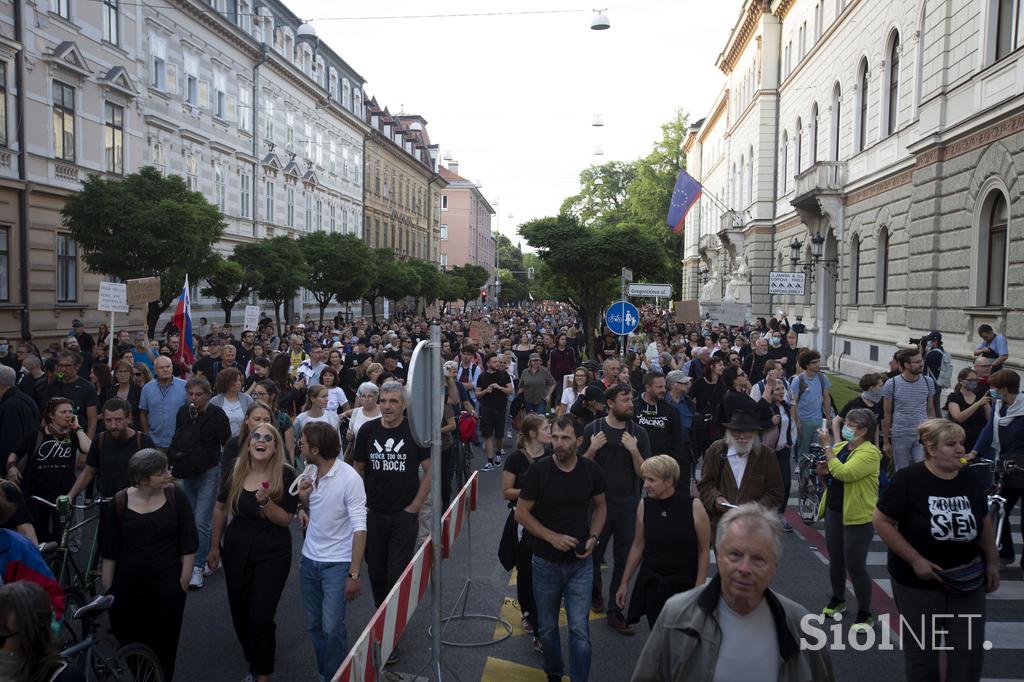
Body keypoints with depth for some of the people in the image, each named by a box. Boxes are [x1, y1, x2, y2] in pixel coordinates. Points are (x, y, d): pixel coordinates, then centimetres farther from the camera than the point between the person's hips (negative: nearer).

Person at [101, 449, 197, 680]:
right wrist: (106, 585, 7)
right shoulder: (120, 502, -5)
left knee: (162, 644, 4)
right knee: (128, 642, 10)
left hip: (167, 585, -1)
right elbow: (110, 549, 3)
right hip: (127, 585, 2)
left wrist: (184, 579, -5)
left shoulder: (176, 496, -9)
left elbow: (189, 543, -4)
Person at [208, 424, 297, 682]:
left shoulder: (285, 475, -15)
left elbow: (285, 519, -14)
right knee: (239, 609, 15)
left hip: (272, 552, -4)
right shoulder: (234, 472, -5)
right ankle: (252, 653, 44)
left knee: (261, 615, -2)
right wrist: (214, 546, 13)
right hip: (236, 549, 4)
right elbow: (220, 509, 8)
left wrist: (265, 502, -30)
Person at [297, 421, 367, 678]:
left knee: (332, 627, -8)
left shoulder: (349, 478, -18)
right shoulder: (311, 474, 2)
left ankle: (335, 676, 13)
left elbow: (359, 528, -18)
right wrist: (304, 499, -5)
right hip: (309, 560, 7)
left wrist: (354, 574, -20)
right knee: (313, 625, 14)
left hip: (337, 564, -6)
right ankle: (324, 673, 32)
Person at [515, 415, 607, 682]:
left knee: (580, 630, -4)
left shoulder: (592, 470, -8)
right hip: (545, 562, 0)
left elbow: (600, 506, 9)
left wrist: (593, 537, -7)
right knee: (547, 627, 15)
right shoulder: (538, 471, -14)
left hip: (580, 562, 0)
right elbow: (521, 513, -7)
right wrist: (553, 537, -18)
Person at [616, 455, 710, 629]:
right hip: (651, 585, 2)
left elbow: (704, 551, -4)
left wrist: (698, 589, -6)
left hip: (684, 586, -2)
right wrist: (624, 583, 11)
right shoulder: (644, 505, -2)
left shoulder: (693, 506, -11)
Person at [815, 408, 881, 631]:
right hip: (834, 511, 7)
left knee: (855, 565, -2)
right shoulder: (840, 446, 5)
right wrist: (823, 472, -7)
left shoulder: (869, 452, -17)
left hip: (858, 516, -7)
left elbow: (843, 473, -30)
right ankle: (837, 600, 37)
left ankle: (865, 615, 12)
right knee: (835, 559, 18)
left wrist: (827, 447, -24)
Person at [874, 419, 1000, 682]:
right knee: (922, 650, 8)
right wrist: (916, 560, -19)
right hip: (918, 581, -4)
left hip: (967, 580, 5)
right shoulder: (909, 479, -18)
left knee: (970, 650, 8)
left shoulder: (970, 478, -2)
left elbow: (984, 521, 13)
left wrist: (992, 562, 13)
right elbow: (882, 522, -15)